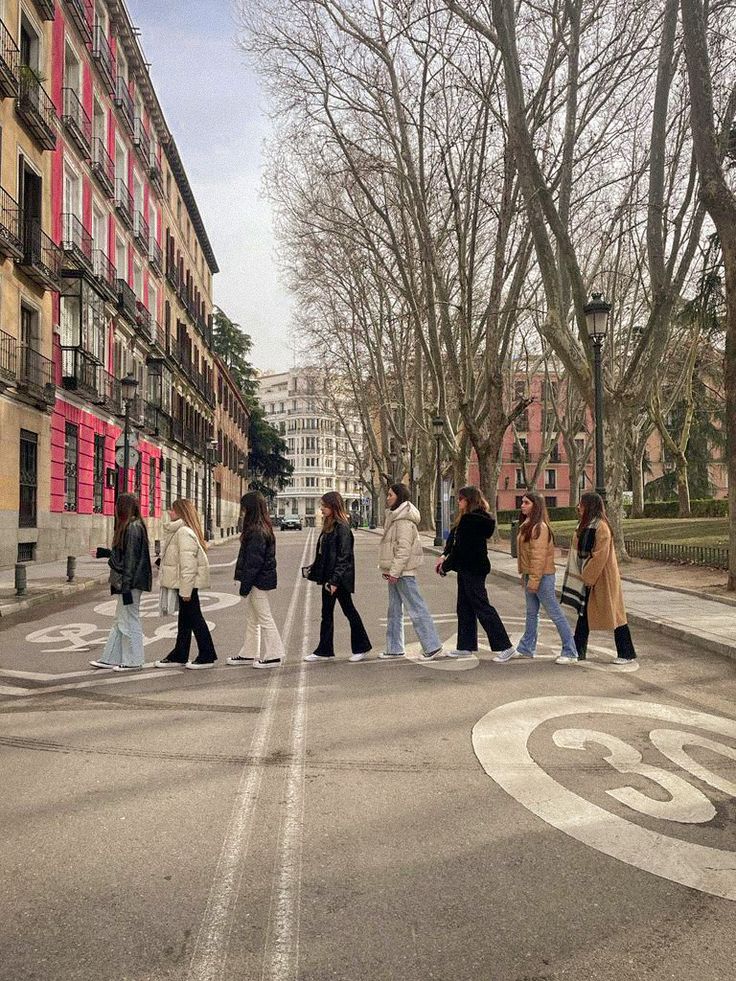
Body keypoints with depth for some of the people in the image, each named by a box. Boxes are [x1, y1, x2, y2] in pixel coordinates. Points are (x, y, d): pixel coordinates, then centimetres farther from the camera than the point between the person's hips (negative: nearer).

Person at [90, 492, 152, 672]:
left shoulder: (132, 528, -18)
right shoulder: (134, 526, 12)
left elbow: (130, 560, -21)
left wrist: (125, 586, -20)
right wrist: (103, 552, 29)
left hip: (131, 583, -10)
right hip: (126, 583, 10)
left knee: (129, 621, 0)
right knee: (119, 621, 15)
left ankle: (133, 661, 10)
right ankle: (110, 658, 24)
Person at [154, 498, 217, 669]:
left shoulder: (184, 532, -19)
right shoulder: (177, 530, 15)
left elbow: (188, 563, -24)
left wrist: (185, 589, -24)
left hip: (188, 583, -10)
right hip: (182, 583, 10)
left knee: (194, 618, -2)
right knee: (184, 619, 16)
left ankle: (207, 656, 6)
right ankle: (179, 656, 25)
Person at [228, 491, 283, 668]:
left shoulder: (257, 532, -21)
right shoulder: (262, 528, 10)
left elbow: (254, 562, -22)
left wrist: (245, 585, -18)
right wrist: (244, 581, 14)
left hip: (258, 581, -10)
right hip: (258, 581, 10)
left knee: (264, 618, 0)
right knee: (251, 618, 17)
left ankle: (273, 655, 9)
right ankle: (249, 654, 28)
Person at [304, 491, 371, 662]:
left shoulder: (342, 527, -17)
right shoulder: (328, 526, 11)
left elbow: (343, 556, -21)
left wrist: (335, 579, -24)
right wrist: (313, 569, 16)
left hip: (340, 578, -9)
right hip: (327, 577, 9)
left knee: (348, 610, 4)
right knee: (326, 613, 12)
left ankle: (361, 647, 19)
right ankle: (324, 651, 20)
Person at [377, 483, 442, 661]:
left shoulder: (404, 520, -16)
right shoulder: (394, 516, 16)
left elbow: (404, 548, -22)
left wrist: (394, 571, -23)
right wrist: (387, 569, 17)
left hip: (403, 572, -11)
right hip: (395, 571, 11)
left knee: (416, 608, -6)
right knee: (394, 611, 15)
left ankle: (432, 646, 0)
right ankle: (394, 648, 23)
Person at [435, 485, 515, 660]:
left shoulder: (470, 520, -20)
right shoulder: (479, 518, 13)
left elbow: (461, 548, -19)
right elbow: (454, 542, 13)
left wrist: (445, 566, -9)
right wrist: (444, 556, 1)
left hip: (472, 570, -10)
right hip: (468, 569, 10)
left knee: (482, 607, -5)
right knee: (465, 608, 15)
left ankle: (505, 646, 0)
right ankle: (466, 646, 23)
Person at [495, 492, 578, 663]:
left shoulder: (540, 527, -18)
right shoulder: (527, 526, 12)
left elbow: (539, 556, -21)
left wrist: (534, 580, -22)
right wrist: (524, 575, 15)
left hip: (542, 576, -10)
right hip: (530, 575, 10)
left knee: (555, 613, -1)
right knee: (531, 614, 17)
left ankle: (570, 652, 9)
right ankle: (526, 648, 27)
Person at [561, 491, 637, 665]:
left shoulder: (600, 527, -19)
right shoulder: (585, 525, 10)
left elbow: (600, 556, -23)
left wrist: (587, 577, -20)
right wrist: (584, 577, 12)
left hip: (602, 578, -9)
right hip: (588, 577, 9)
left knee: (613, 614, 1)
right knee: (584, 614, 11)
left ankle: (627, 654, 13)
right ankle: (577, 652, 18)